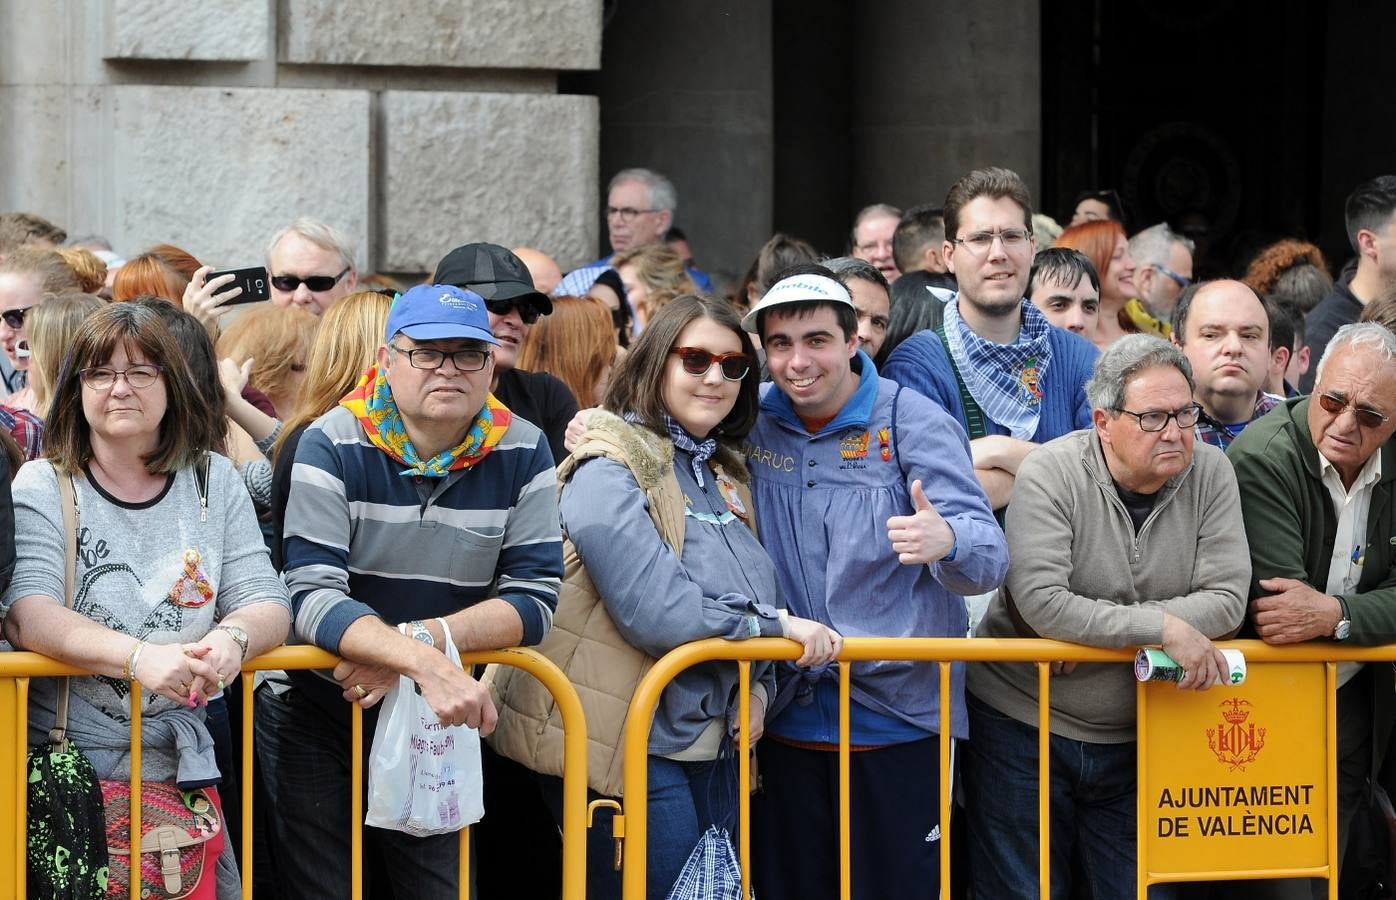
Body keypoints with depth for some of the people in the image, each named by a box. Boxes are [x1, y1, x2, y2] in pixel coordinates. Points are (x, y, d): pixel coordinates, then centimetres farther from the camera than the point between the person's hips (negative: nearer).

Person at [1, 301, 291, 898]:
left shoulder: (213, 481, 7)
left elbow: (267, 602, 2)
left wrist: (233, 638, -23)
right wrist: (139, 656, -31)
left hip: (179, 765, 3)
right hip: (62, 772, -3)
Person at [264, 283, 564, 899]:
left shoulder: (522, 454, -6)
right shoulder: (335, 445, -15)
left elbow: (533, 600, -10)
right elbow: (312, 598, -25)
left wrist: (422, 638, -27)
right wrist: (428, 665, -39)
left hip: (437, 723, 2)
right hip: (315, 712, -2)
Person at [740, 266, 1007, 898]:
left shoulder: (913, 424, -7)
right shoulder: (754, 421, 4)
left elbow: (989, 555, -15)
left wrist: (947, 541, -39)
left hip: (896, 723, -4)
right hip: (787, 721, 4)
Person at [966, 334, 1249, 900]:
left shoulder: (1209, 474, -3)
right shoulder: (1050, 475, -13)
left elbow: (1226, 601, -11)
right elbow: (1042, 603, -24)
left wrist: (1097, 629, -19)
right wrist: (1163, 630, -25)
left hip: (1134, 740, 3)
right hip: (1023, 728, -3)